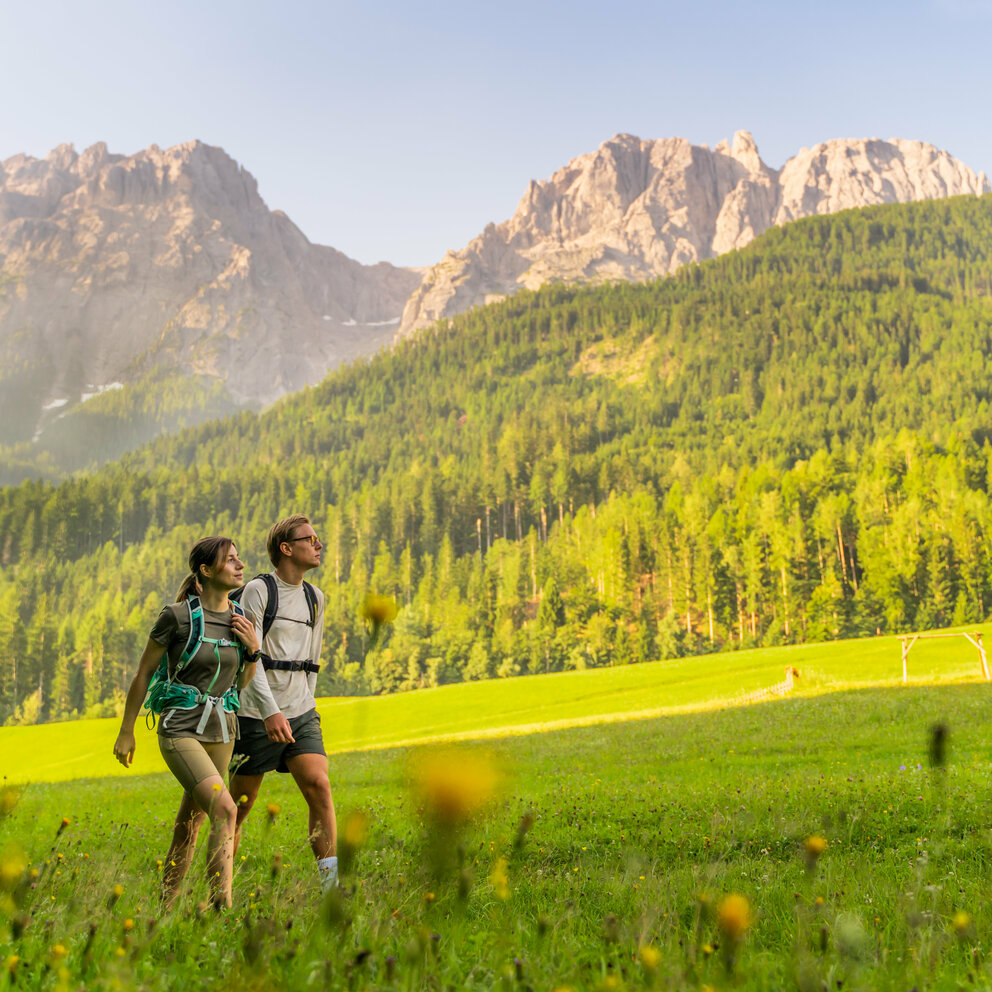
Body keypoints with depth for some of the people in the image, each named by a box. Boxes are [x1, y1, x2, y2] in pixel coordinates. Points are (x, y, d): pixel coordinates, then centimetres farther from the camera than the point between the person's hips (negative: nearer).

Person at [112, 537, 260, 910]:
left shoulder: (240, 620, 3)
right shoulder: (177, 616, -12)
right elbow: (143, 673, -2)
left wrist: (252, 649, -6)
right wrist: (126, 732, 3)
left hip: (221, 731, 6)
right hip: (181, 730, -6)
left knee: (192, 821, 15)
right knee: (224, 808, -22)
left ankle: (167, 904, 31)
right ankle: (222, 903, -19)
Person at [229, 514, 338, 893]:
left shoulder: (315, 598, 12)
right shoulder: (258, 590, -7)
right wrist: (270, 710, -26)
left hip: (301, 712, 4)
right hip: (258, 714, -4)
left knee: (319, 787, -14)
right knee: (241, 802, 7)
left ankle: (332, 882, -16)